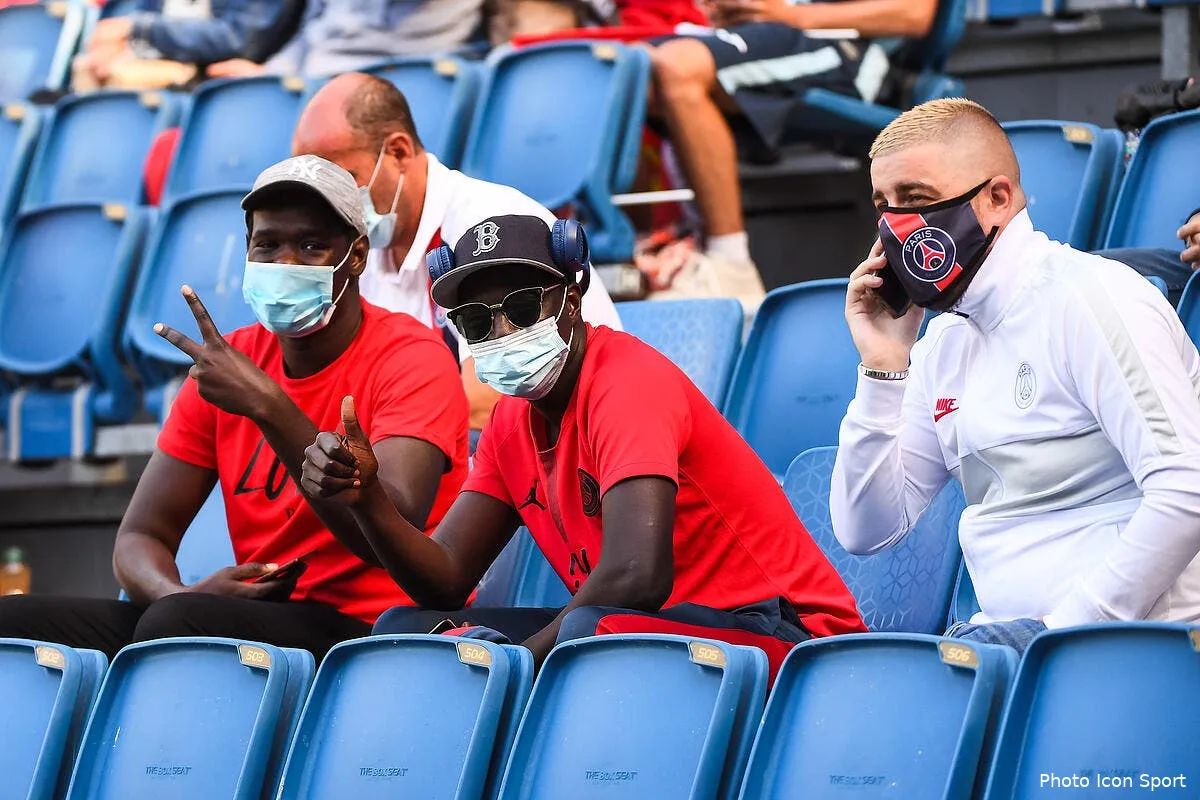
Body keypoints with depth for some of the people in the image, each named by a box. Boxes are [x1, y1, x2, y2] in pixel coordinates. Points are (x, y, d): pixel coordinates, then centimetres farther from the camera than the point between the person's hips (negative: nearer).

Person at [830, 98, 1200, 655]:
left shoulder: (1088, 299, -9)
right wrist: (882, 368, 4)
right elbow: (866, 531, 13)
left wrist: (1068, 628, -20)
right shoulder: (943, 343, 16)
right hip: (1007, 628, 8)